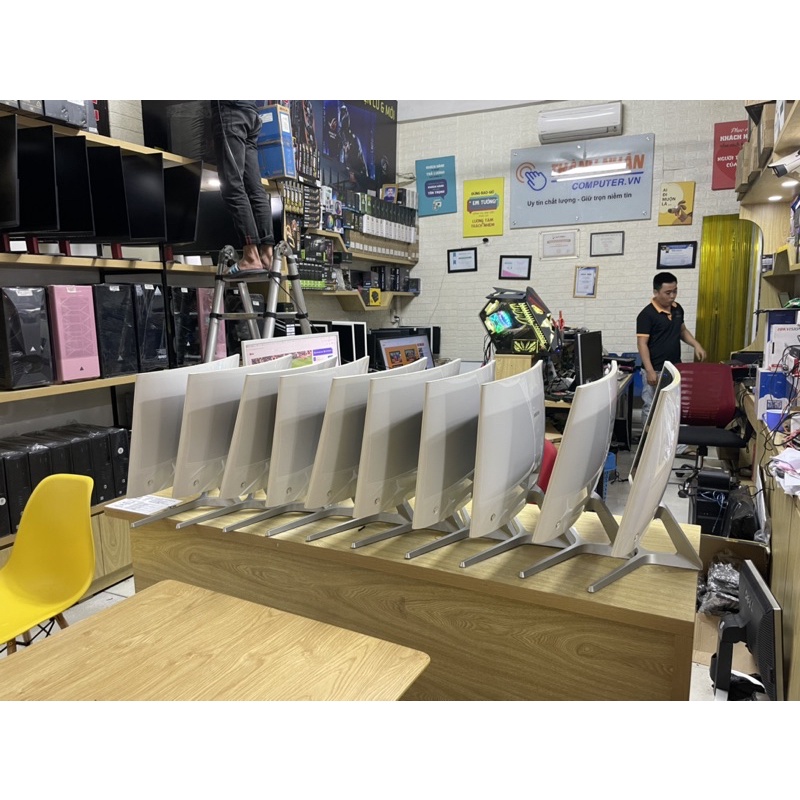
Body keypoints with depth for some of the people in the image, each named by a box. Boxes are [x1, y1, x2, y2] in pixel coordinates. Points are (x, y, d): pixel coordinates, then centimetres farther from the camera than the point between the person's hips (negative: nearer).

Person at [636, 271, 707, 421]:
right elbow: (642, 344, -17)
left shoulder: (678, 308, 7)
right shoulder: (647, 314, -15)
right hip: (656, 370, -7)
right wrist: (650, 371, -25)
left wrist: (696, 344, 3)